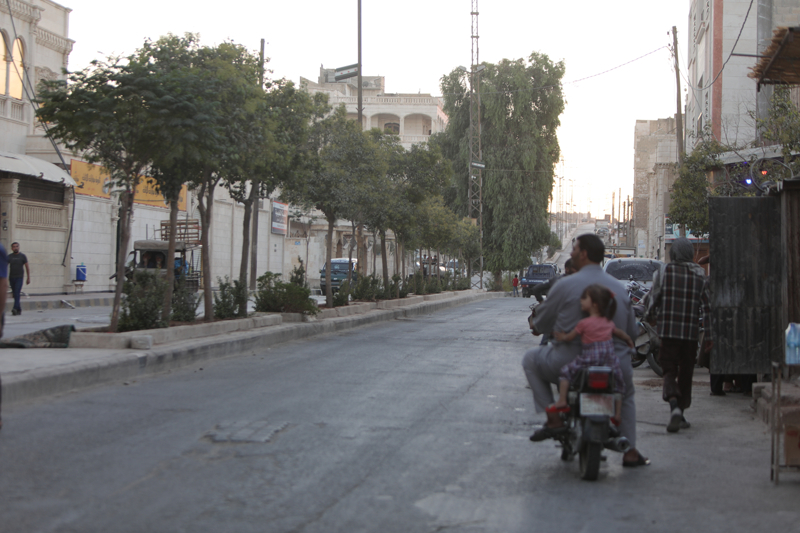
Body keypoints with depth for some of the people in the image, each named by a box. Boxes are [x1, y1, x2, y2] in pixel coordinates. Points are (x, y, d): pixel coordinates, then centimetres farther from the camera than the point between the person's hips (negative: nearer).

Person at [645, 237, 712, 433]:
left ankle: (674, 404, -26)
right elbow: (706, 307, 3)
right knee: (685, 372, 13)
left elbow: (653, 298, -1)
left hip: (668, 329, -2)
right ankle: (680, 414, 19)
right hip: (691, 331, 2)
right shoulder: (700, 275, 3)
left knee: (669, 368, 0)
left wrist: (651, 316, 21)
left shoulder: (663, 272, -3)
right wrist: (708, 335, 8)